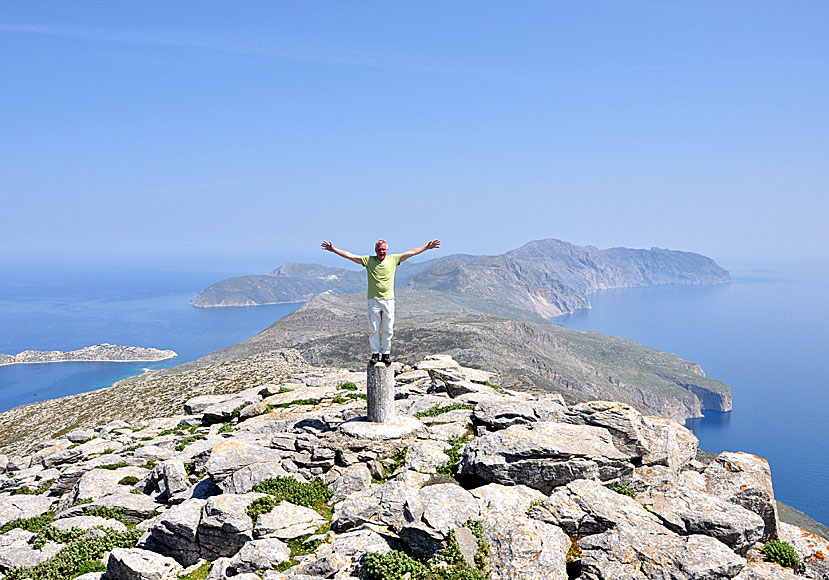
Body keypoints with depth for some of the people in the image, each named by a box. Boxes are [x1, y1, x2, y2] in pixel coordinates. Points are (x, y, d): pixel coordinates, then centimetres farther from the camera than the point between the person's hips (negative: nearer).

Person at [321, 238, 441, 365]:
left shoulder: (393, 259, 7)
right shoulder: (368, 260, 3)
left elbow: (411, 252, 9)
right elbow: (349, 255, 0)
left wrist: (427, 247, 8)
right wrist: (333, 249, -7)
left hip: (389, 300, 1)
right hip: (374, 300, -1)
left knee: (387, 330, 5)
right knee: (374, 330, 2)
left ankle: (386, 353, 16)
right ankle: (375, 353, 12)